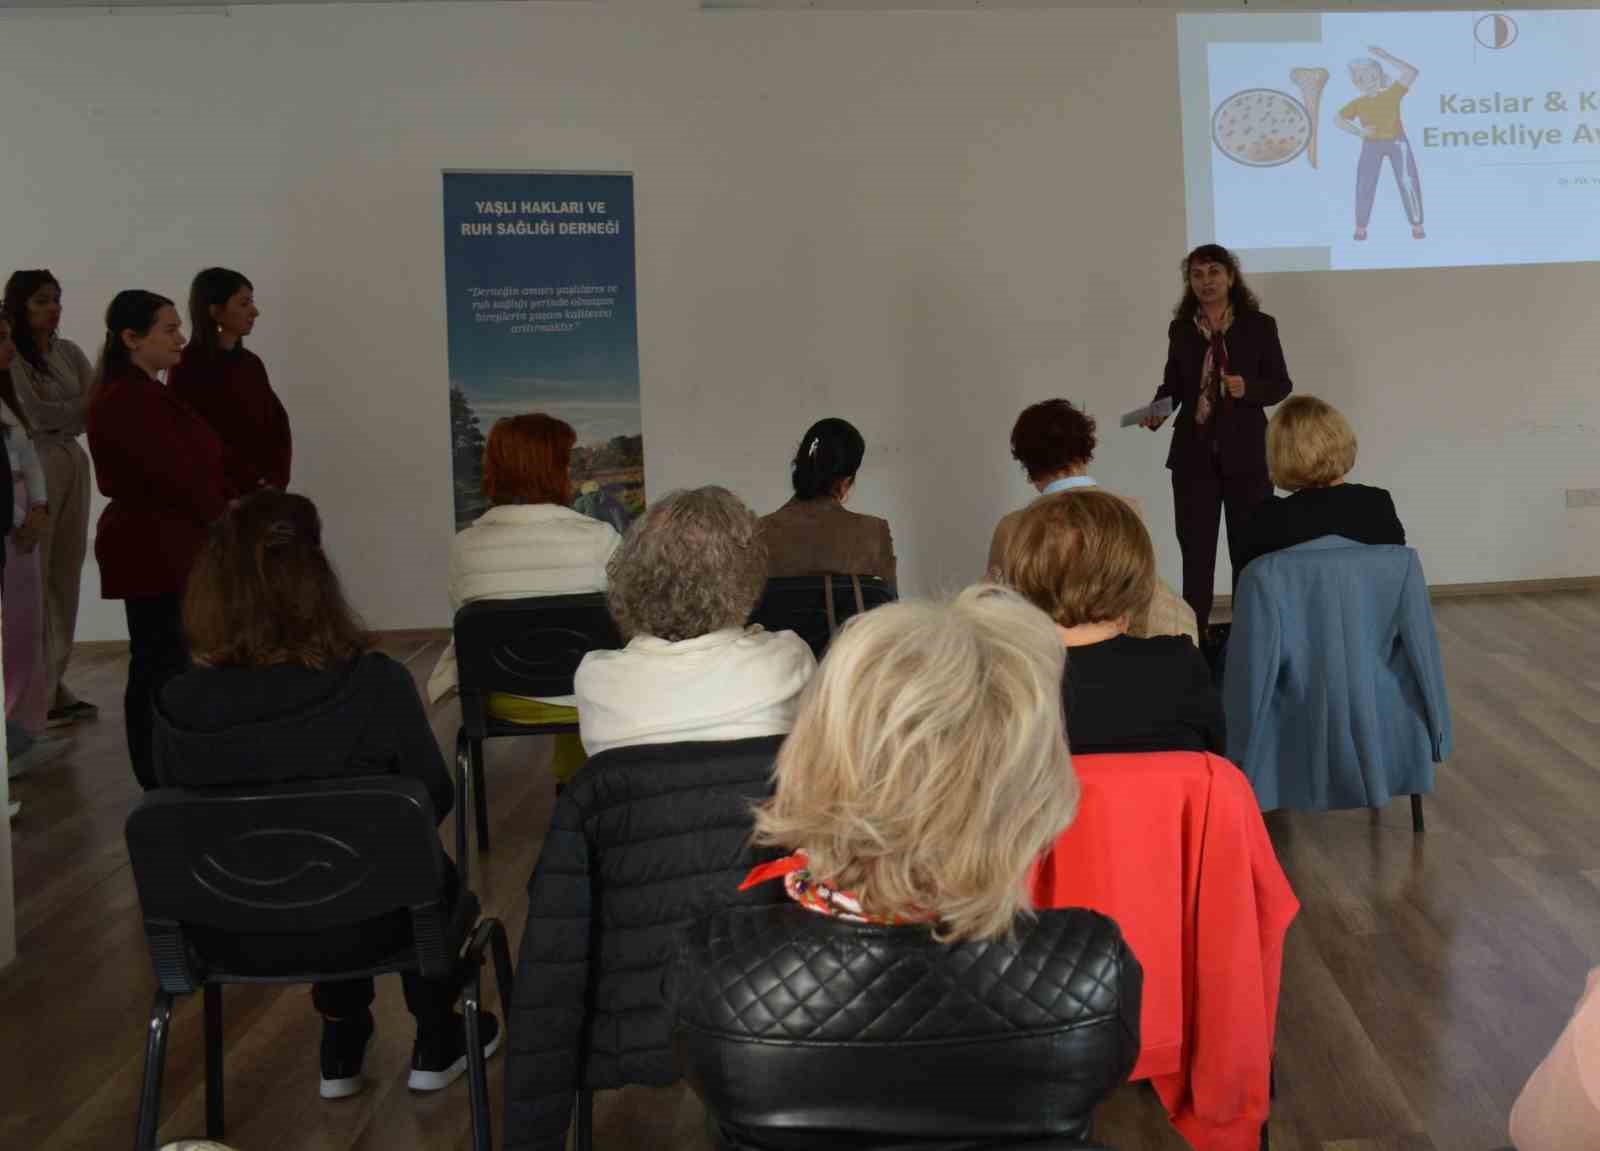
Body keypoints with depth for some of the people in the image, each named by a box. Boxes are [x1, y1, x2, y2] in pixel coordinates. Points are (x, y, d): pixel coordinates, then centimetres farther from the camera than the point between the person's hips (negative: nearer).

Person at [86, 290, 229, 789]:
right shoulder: (124, 401, -18)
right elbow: (173, 474, -20)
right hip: (151, 550, -10)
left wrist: (227, 503, 2)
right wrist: (223, 514, -7)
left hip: (165, 546, 10)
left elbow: (189, 464, 15)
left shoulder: (146, 393, 15)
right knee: (160, 666, -5)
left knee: (164, 664, 13)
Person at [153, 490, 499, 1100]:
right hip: (358, 925, -2)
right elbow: (433, 799, -10)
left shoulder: (176, 705, -19)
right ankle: (436, 1045, 45)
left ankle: (341, 1048, 47)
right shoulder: (375, 685, -26)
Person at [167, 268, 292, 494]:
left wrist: (277, 478, -6)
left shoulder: (251, 363, 10)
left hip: (262, 496, 6)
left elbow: (278, 423, 10)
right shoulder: (187, 367, -8)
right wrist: (249, 486, -13)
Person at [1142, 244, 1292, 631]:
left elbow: (1281, 384, 1)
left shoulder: (1259, 325, -1)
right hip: (1194, 454, 1)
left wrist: (1247, 389, -19)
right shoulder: (1181, 329, 6)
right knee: (1195, 548, 2)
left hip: (1246, 453, -1)